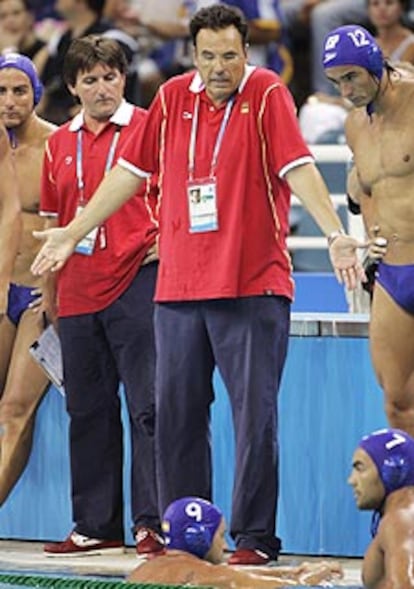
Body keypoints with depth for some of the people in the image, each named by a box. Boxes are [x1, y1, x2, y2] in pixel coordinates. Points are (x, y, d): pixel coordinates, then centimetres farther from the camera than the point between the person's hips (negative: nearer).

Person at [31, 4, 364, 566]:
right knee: (176, 413, 8)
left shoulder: (266, 93, -5)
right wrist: (72, 233, 20)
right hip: (178, 286, 5)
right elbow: (131, 171, 17)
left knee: (255, 414, -3)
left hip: (253, 287, -5)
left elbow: (298, 167, -14)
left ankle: (256, 537, 3)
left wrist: (335, 233, -27)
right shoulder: (173, 97, 9)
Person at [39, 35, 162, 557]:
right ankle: (95, 526, 15)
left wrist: (163, 242, -12)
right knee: (88, 411, 9)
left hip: (136, 283, -6)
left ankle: (152, 523, -8)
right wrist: (48, 295, 17)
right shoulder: (59, 144, 14)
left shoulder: (148, 129, -1)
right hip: (77, 293, 6)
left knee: (147, 406, -8)